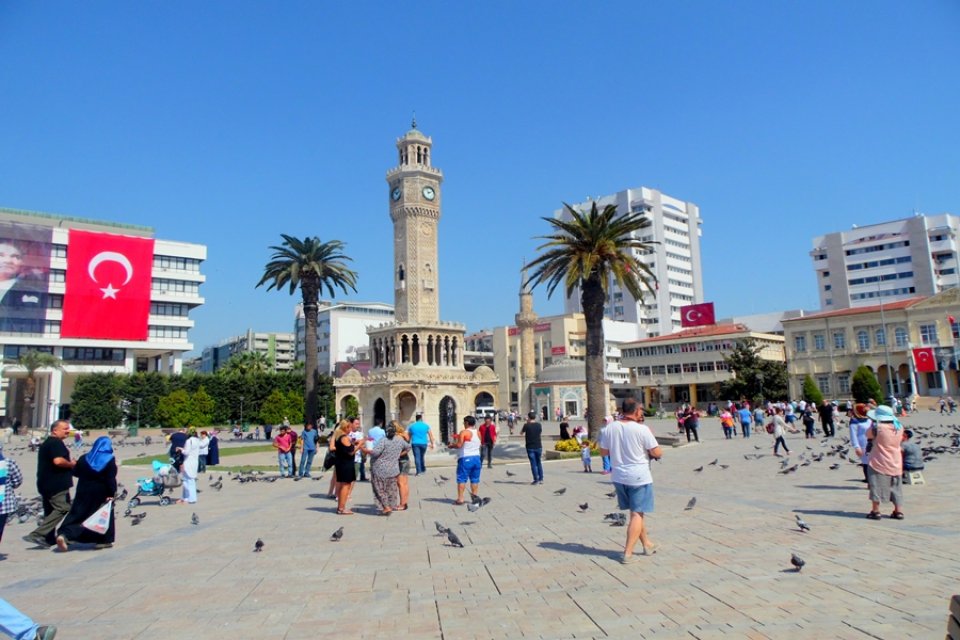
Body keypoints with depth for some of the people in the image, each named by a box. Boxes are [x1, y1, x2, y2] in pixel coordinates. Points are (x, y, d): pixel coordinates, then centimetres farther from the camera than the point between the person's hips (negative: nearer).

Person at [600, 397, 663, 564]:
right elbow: (657, 453, -10)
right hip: (639, 477, -5)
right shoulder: (642, 429, -16)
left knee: (636, 512, 21)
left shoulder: (611, 428, -2)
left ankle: (647, 544, 35)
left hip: (618, 477, 6)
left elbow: (603, 451, 6)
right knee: (637, 514, 4)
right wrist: (649, 452, 10)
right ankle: (628, 553, 0)